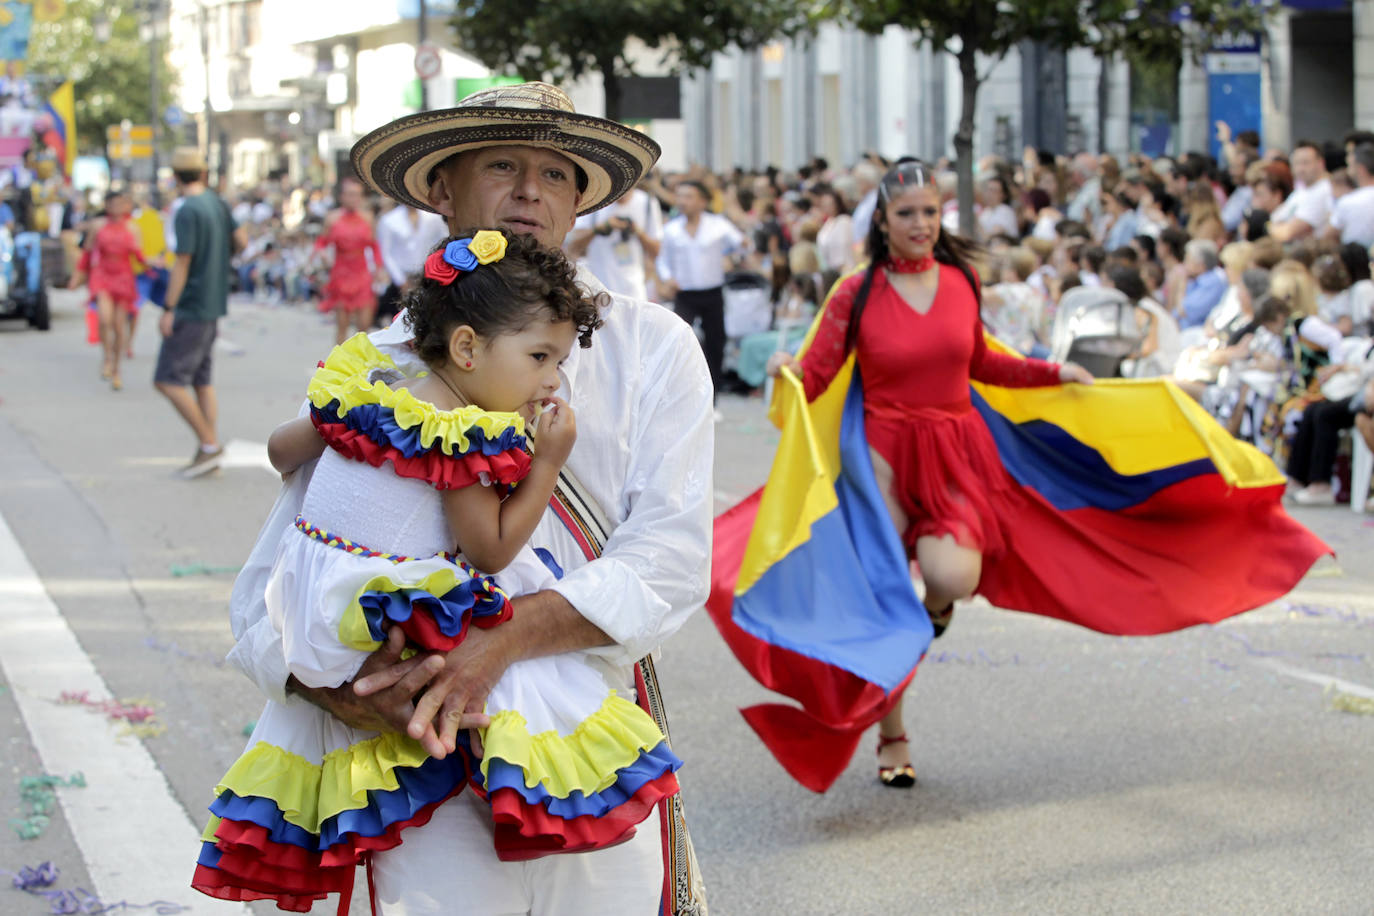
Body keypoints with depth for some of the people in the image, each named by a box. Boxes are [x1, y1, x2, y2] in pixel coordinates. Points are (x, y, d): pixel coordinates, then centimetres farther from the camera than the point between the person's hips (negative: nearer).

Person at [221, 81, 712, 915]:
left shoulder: (651, 347, 2)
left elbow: (671, 560, -10)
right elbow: (268, 598, 2)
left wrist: (503, 638, -24)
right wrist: (333, 687, -20)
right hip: (433, 767, 0)